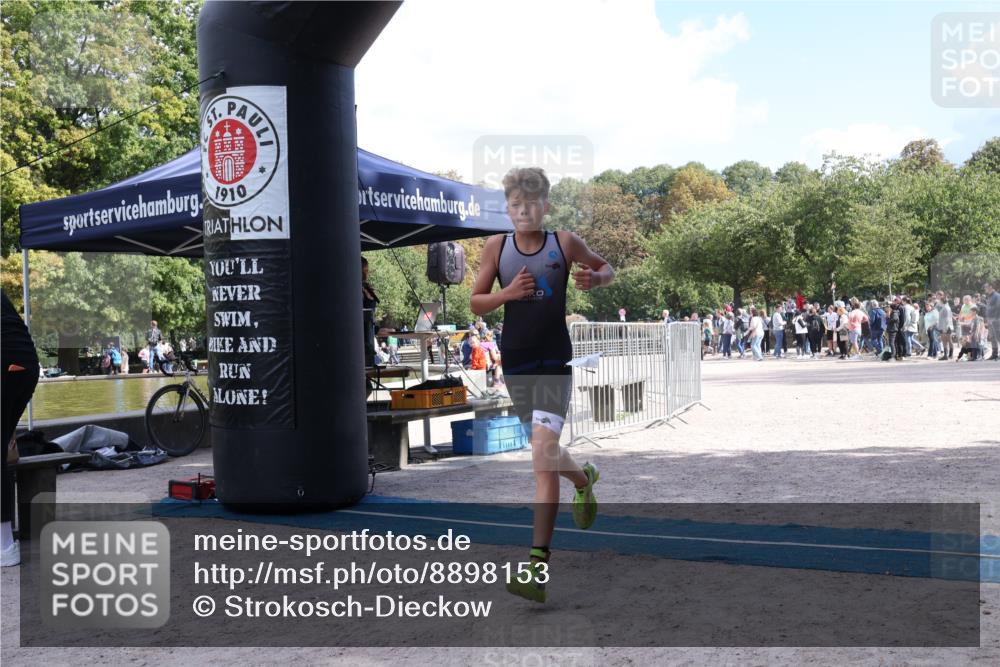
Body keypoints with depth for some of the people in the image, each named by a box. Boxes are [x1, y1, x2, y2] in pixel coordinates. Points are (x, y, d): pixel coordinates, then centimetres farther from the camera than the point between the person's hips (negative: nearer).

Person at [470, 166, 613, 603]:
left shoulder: (565, 243, -3)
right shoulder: (496, 248, 1)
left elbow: (606, 268, 14)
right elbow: (475, 303, 5)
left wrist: (594, 278, -9)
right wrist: (507, 293, -14)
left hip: (554, 362, -4)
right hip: (515, 362, 4)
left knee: (542, 454, -16)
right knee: (544, 454, 20)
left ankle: (538, 566, -14)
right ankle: (584, 479, 55)